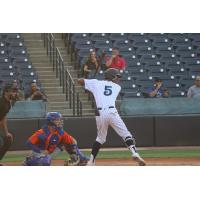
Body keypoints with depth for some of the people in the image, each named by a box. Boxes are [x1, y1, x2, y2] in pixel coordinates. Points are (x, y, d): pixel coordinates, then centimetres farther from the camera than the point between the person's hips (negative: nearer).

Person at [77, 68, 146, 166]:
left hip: (100, 113, 2)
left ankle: (91, 161, 15)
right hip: (111, 112, -2)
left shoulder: (96, 83, 17)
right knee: (126, 134, 0)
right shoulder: (117, 87, 18)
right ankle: (134, 153, -20)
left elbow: (79, 81, 19)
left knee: (100, 137, 19)